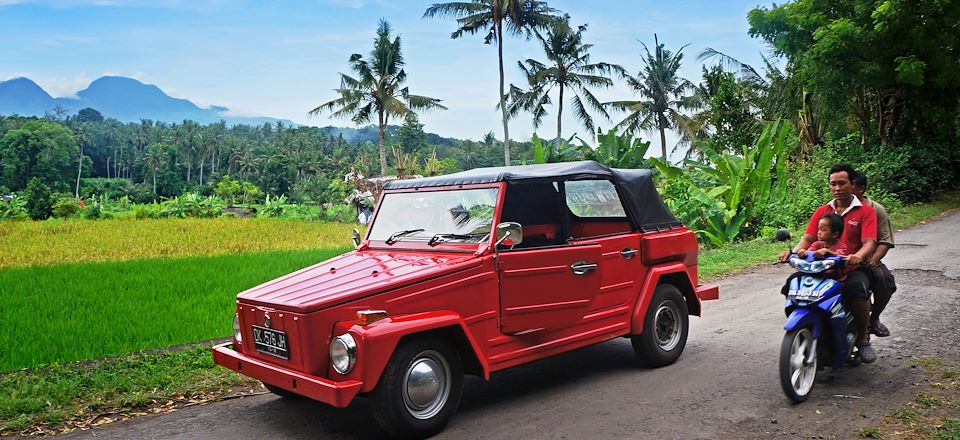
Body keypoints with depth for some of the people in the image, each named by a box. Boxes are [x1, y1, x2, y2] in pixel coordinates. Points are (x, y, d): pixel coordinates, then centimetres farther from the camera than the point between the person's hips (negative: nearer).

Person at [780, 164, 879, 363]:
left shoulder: (865, 211, 5)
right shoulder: (822, 211, 16)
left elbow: (869, 242, -9)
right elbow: (808, 238, 7)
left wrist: (858, 256, -32)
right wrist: (794, 251, -16)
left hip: (853, 267, -3)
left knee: (857, 289, -36)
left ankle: (863, 338, -10)